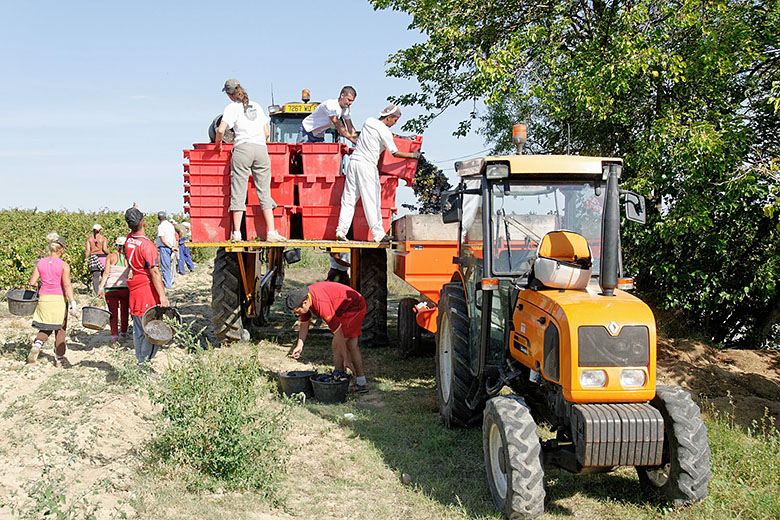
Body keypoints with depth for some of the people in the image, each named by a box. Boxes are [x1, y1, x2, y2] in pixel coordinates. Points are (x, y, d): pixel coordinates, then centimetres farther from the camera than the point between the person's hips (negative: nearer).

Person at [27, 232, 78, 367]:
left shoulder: (40, 263, 0)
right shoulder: (64, 265, -11)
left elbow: (32, 282, -1)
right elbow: (67, 285, -18)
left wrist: (37, 285, 22)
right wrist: (73, 303, -20)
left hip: (44, 298, 3)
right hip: (59, 300, -3)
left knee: (46, 328, 20)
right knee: (60, 329, 11)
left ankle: (37, 344, -9)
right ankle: (59, 359, 17)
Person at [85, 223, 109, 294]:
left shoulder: (89, 238, 6)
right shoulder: (103, 238, -2)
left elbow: (87, 249, 0)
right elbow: (104, 249, -12)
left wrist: (86, 259, 4)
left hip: (93, 258, 2)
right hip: (103, 257, -2)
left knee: (95, 277, 1)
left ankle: (96, 292, -4)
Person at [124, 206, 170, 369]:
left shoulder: (129, 240, 5)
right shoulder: (147, 245, -16)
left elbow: (133, 231, 32)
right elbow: (154, 272, -21)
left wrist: (134, 212, 36)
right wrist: (162, 296, -23)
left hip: (134, 291, 8)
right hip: (149, 290, -8)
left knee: (138, 330, 14)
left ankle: (140, 361, 21)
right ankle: (145, 362, -2)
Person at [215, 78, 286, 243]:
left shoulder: (232, 107, 5)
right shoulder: (256, 106, 20)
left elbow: (221, 130, -6)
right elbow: (267, 133, 20)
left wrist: (218, 143, 12)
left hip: (243, 149, -3)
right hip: (261, 149, 4)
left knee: (238, 192, -1)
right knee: (264, 192, 3)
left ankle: (236, 233, -3)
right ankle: (271, 232, -4)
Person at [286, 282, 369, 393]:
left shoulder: (321, 304, -35)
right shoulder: (303, 298, -9)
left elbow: (338, 332, -31)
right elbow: (304, 323, 7)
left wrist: (346, 359, -26)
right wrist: (299, 346, 1)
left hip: (354, 307, -10)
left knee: (336, 345, -12)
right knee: (352, 346, 13)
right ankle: (361, 383, 19)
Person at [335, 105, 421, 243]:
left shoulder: (368, 121, 13)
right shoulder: (385, 131, -7)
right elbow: (395, 153, -2)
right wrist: (413, 155, 10)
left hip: (354, 160, 7)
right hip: (367, 165, -7)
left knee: (349, 198, 6)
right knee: (371, 200, -5)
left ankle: (341, 231, 3)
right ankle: (378, 234, -2)